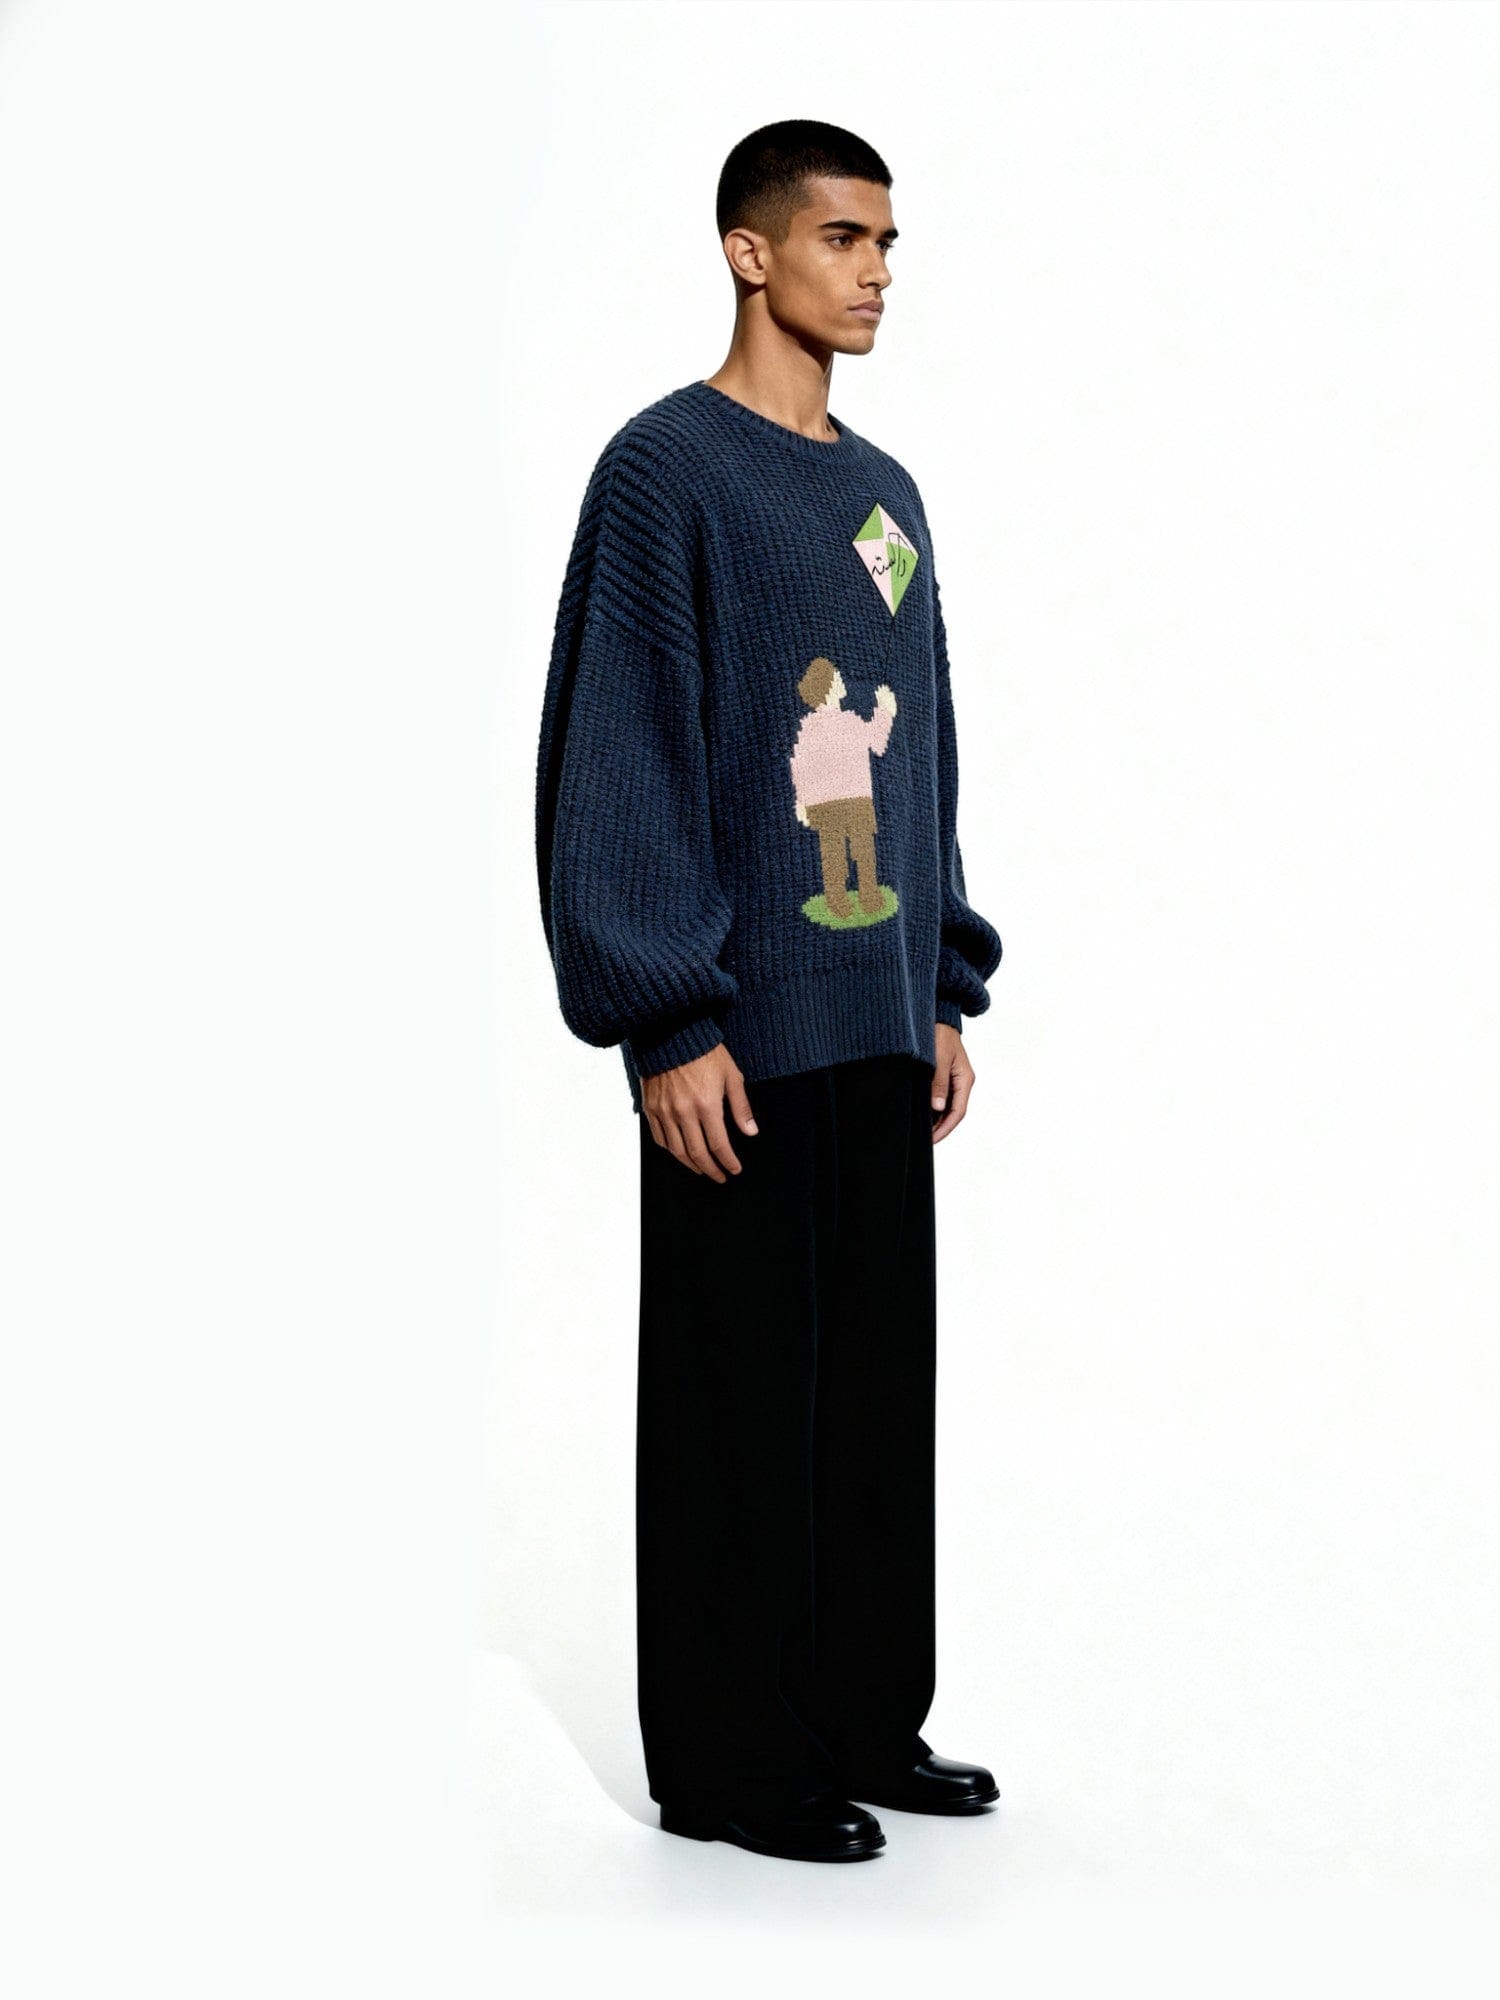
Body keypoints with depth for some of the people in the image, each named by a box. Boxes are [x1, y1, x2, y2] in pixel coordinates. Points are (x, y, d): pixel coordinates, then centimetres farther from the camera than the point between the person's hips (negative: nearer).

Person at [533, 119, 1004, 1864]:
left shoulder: (884, 493, 15)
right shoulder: (666, 472, -8)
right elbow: (617, 758, -13)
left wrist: (950, 992, 15)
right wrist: (666, 1024, -17)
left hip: (879, 1024, 7)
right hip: (745, 1031, -7)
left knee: (878, 1383, 12)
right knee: (739, 1390, 0)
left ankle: (866, 1720, 24)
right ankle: (728, 1762, 11)